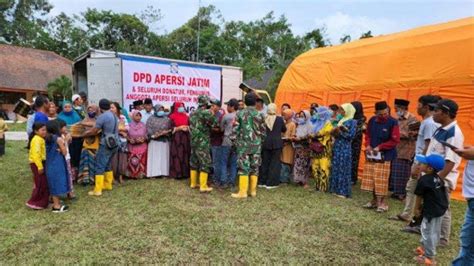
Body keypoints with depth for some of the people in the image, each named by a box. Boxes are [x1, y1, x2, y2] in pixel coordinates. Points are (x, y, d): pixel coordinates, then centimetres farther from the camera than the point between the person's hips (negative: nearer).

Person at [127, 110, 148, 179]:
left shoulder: (143, 125, 2)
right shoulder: (129, 125, -1)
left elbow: (146, 135, 5)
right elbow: (126, 135, 1)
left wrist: (143, 139, -13)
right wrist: (130, 139, -17)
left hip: (142, 146, 1)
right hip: (132, 146, -1)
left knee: (141, 160, 0)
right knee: (132, 161, -4)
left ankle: (141, 174, 9)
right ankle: (132, 175, 7)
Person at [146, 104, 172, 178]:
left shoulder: (167, 119, 12)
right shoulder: (151, 119, 5)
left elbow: (170, 129, 8)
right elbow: (148, 129, -3)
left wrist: (166, 132, -12)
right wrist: (154, 135, -18)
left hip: (164, 141, 2)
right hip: (154, 141, -2)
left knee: (164, 157, 1)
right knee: (154, 157, -3)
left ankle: (163, 173, 3)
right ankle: (153, 173, -3)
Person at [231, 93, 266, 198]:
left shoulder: (240, 113, -2)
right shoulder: (260, 115, 2)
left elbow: (235, 129, -2)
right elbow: (263, 132, 6)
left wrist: (235, 142, 8)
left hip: (243, 144, -2)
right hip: (256, 145, 2)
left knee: (244, 168, 0)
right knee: (254, 168, 9)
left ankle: (243, 192, 1)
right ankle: (253, 191, 15)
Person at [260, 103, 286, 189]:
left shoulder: (264, 119, -1)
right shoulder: (280, 119, -6)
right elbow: (284, 130, 6)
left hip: (266, 143, 3)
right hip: (277, 143, -2)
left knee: (265, 162, 13)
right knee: (275, 162, 5)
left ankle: (262, 181, 20)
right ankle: (271, 183, 5)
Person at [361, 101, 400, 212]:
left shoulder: (393, 122, -11)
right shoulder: (372, 120, 3)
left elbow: (395, 140, -12)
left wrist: (380, 147, -16)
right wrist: (368, 145, -5)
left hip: (385, 156, -5)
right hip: (372, 155, 5)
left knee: (381, 181, -3)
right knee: (371, 179, 9)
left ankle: (382, 203, 11)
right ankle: (374, 200, 23)